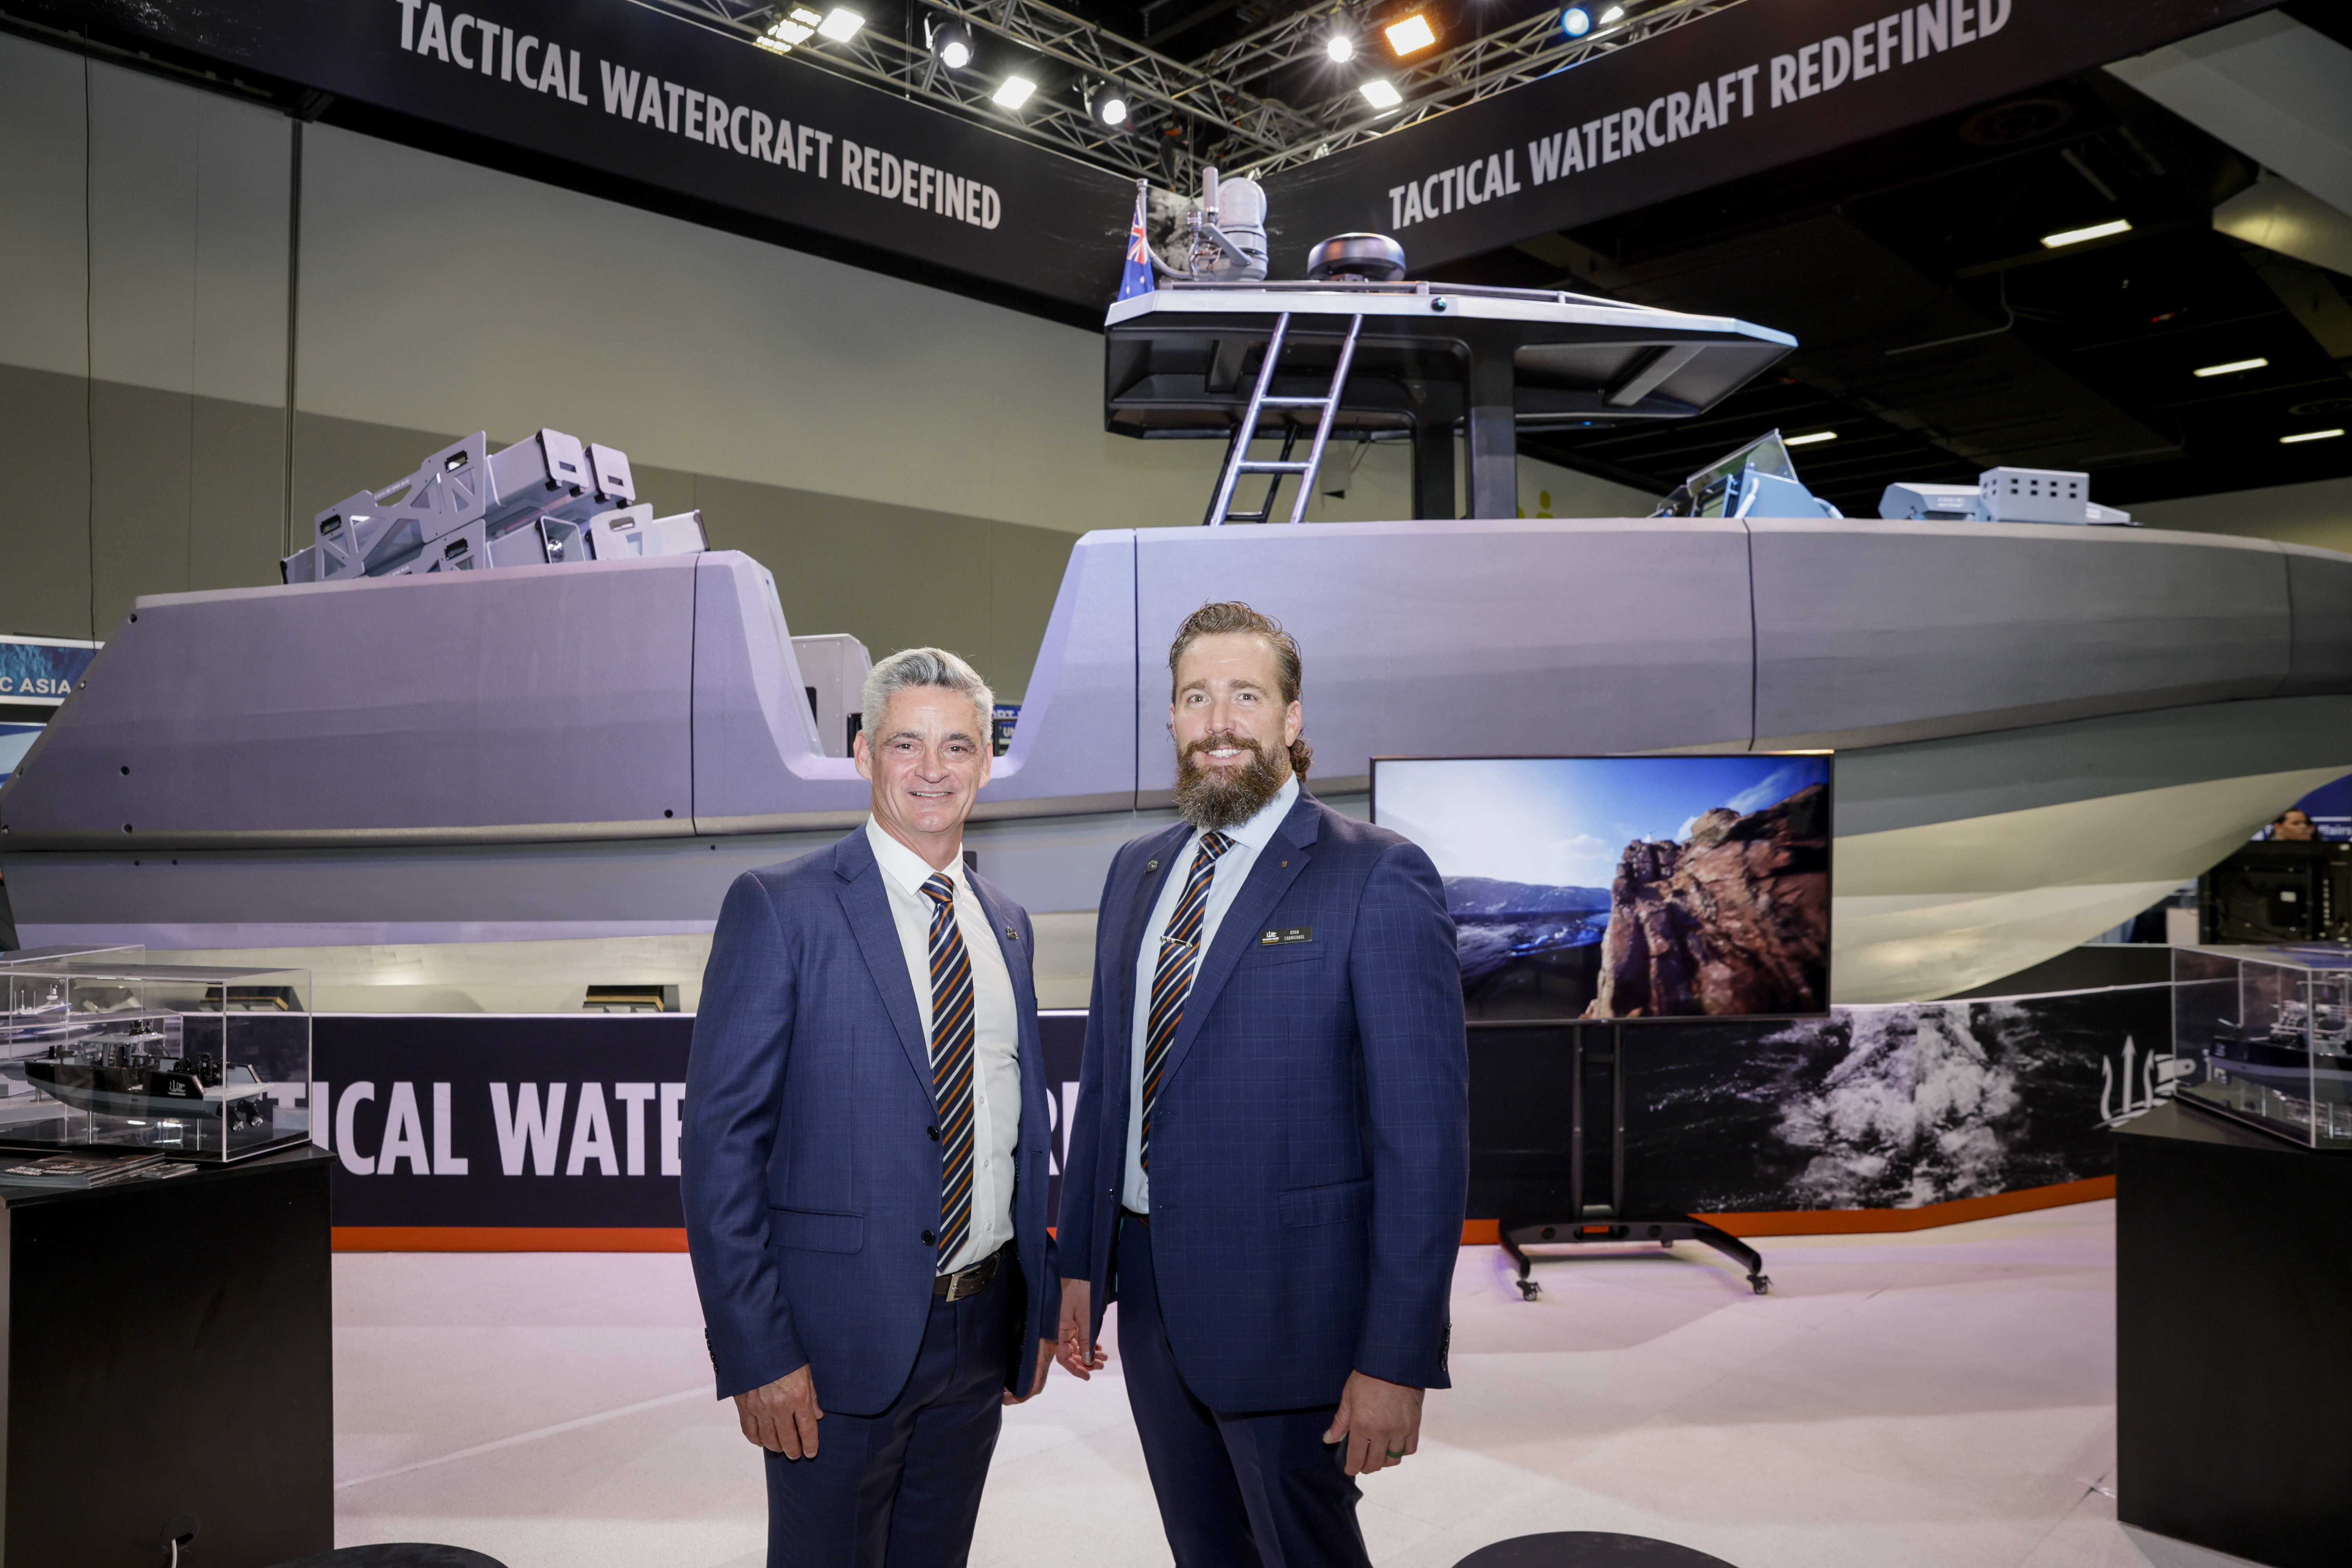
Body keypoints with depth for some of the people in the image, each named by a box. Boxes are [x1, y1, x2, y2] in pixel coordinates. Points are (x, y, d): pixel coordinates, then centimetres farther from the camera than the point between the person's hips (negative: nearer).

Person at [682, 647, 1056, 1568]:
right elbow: (720, 1141, -12)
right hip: (843, 1337, -5)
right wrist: (754, 1353, -16)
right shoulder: (779, 908, -9)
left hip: (983, 1334, 5)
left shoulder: (1004, 924, 9)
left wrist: (1040, 1308, 12)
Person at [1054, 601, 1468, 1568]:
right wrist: (1079, 1263, 11)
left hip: (1284, 1308, -6)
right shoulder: (1138, 871, 8)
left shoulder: (1379, 878, -13)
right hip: (1147, 1298, 6)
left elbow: (1425, 1131, -16)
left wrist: (1396, 1359, -18)